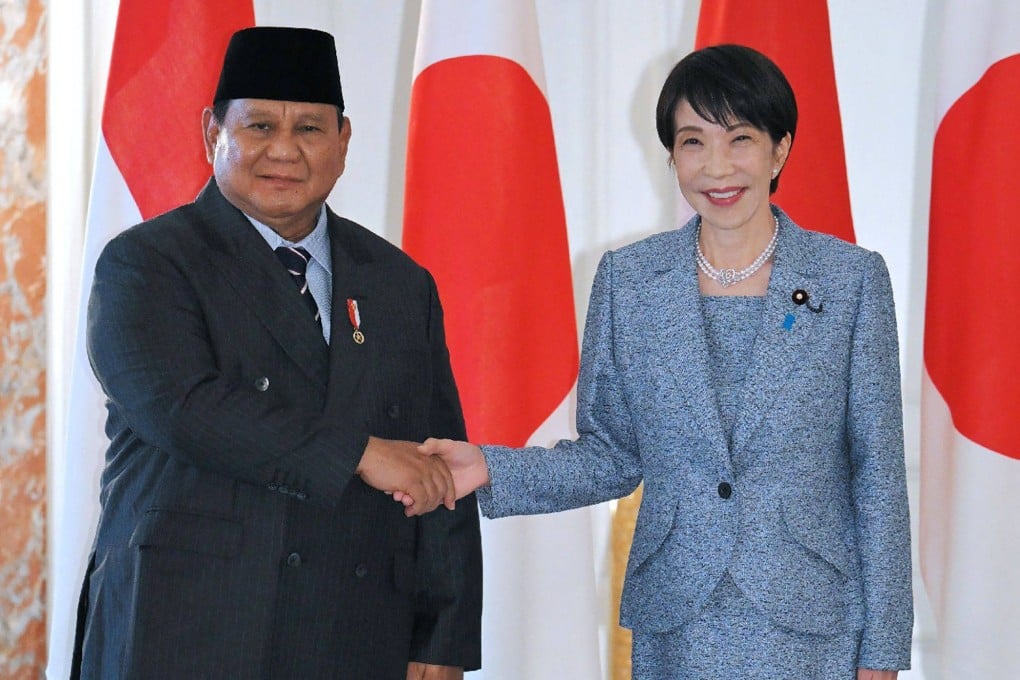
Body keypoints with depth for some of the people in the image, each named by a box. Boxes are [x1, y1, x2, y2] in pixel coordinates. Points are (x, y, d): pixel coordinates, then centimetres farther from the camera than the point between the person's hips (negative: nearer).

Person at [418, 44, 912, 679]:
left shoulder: (852, 277, -4)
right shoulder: (626, 278, 0)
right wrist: (492, 470, -11)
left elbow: (878, 473, -3)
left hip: (816, 629, -1)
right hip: (676, 628, 2)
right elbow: (612, 457, 5)